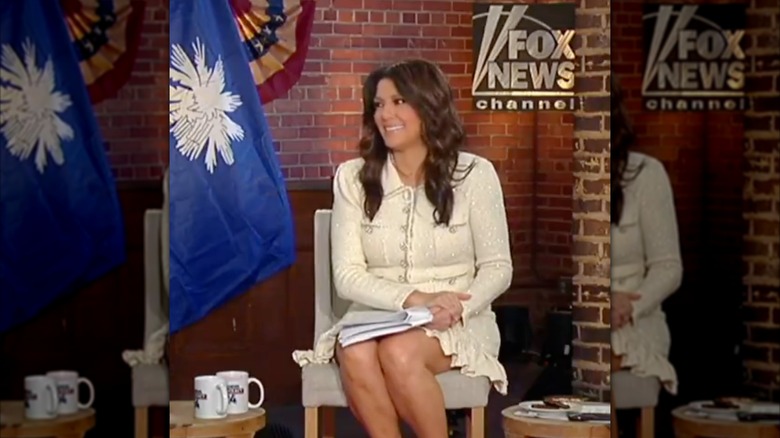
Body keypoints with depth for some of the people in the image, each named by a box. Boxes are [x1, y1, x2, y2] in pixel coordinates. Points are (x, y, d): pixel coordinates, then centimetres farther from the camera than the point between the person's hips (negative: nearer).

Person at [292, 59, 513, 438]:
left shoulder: (473, 174, 0)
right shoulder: (353, 177, 3)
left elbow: (497, 268, 2)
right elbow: (347, 276, -3)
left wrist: (459, 309, -18)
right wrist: (414, 300, -18)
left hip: (455, 323, -1)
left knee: (399, 353, -34)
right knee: (355, 355, -33)